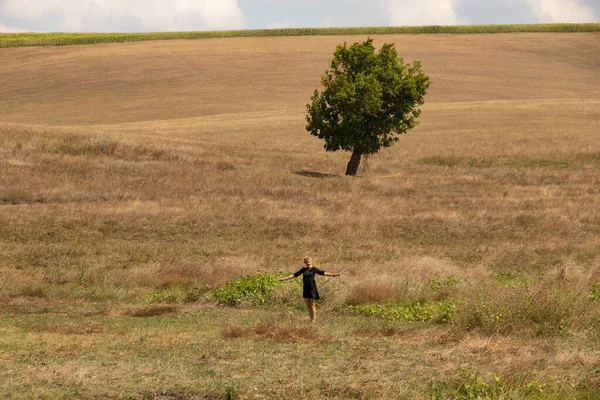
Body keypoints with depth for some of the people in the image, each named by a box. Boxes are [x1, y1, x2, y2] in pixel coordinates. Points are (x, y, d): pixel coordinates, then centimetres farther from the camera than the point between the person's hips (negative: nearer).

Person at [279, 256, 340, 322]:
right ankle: (311, 318, 12)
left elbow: (323, 273, -9)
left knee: (312, 304, -4)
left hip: (312, 289, -4)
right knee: (308, 305, 6)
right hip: (305, 289, 4)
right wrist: (285, 279, 16)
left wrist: (333, 274, -21)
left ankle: (314, 319, -1)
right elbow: (295, 275, 16)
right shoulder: (303, 270, 10)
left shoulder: (314, 269, -1)